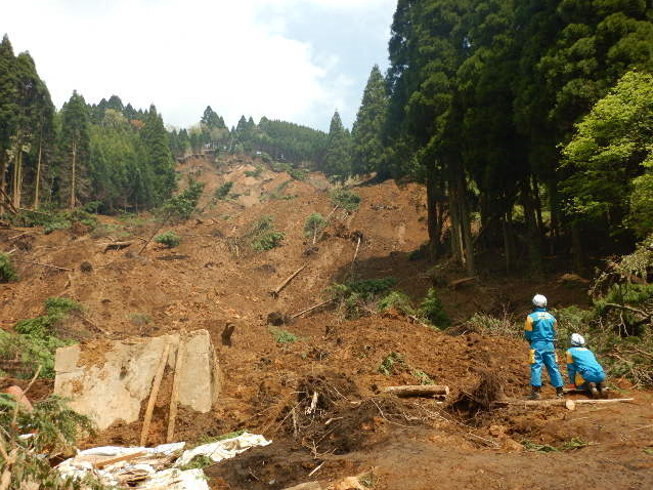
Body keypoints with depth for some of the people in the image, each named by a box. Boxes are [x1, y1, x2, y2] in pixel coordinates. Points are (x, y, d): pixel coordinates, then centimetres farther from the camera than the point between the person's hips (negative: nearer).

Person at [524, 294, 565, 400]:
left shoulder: (531, 317, -6)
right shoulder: (551, 317, 9)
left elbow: (527, 334, -1)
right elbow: (554, 333, 15)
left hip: (537, 345, -4)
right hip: (550, 345, 4)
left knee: (536, 367, -4)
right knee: (553, 367, 9)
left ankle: (536, 392, -8)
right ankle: (560, 391, 13)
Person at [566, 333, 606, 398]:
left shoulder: (570, 351, 14)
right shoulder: (589, 351, 30)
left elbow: (571, 369, 14)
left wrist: (573, 382, 24)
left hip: (588, 375, -5)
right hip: (601, 375, 6)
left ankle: (590, 386, -10)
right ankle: (599, 386, 2)